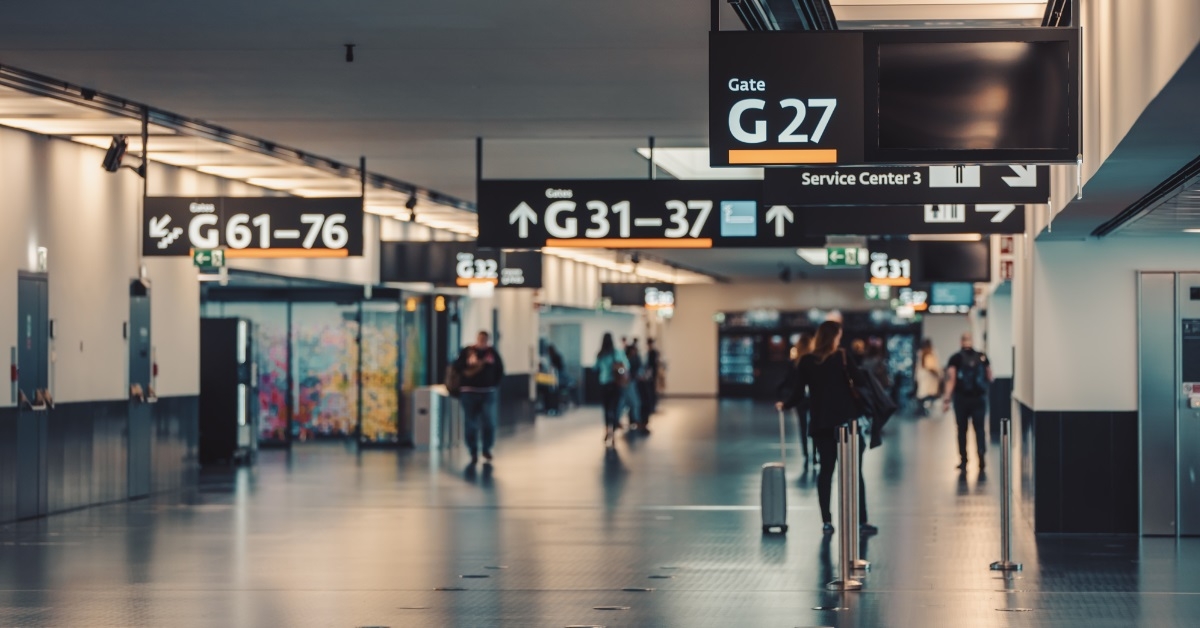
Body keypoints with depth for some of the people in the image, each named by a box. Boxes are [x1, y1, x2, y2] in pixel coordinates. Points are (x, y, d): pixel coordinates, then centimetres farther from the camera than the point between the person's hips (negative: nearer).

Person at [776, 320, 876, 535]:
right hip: (846, 420, -3)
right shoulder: (842, 358, -5)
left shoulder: (806, 362, 2)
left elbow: (797, 394, 3)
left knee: (826, 470, 11)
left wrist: (784, 405, 19)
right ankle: (861, 521, 0)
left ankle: (827, 521, 6)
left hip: (820, 423, 3)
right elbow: (861, 380, -13)